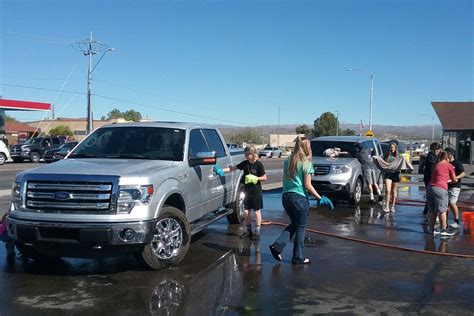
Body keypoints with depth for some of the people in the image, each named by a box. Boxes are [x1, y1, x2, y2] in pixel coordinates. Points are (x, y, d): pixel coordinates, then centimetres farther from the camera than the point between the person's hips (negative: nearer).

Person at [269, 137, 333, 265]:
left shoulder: (287, 161, 8)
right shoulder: (306, 163, -10)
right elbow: (307, 186, -11)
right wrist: (320, 198, -5)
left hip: (285, 196, 6)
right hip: (299, 197, -6)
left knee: (293, 224, 21)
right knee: (300, 228, 8)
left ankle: (277, 246, 5)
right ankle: (298, 257, 15)